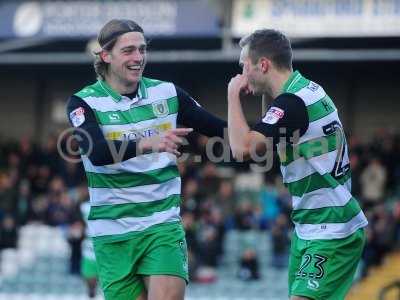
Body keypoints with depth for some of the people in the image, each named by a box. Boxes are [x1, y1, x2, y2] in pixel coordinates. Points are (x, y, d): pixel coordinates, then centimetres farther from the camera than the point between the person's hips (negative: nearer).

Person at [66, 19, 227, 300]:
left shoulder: (167, 93, 4)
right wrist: (148, 144, -41)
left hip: (163, 226, 1)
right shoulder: (84, 102, -6)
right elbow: (97, 153, -25)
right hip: (114, 233, -1)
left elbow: (221, 130, 10)